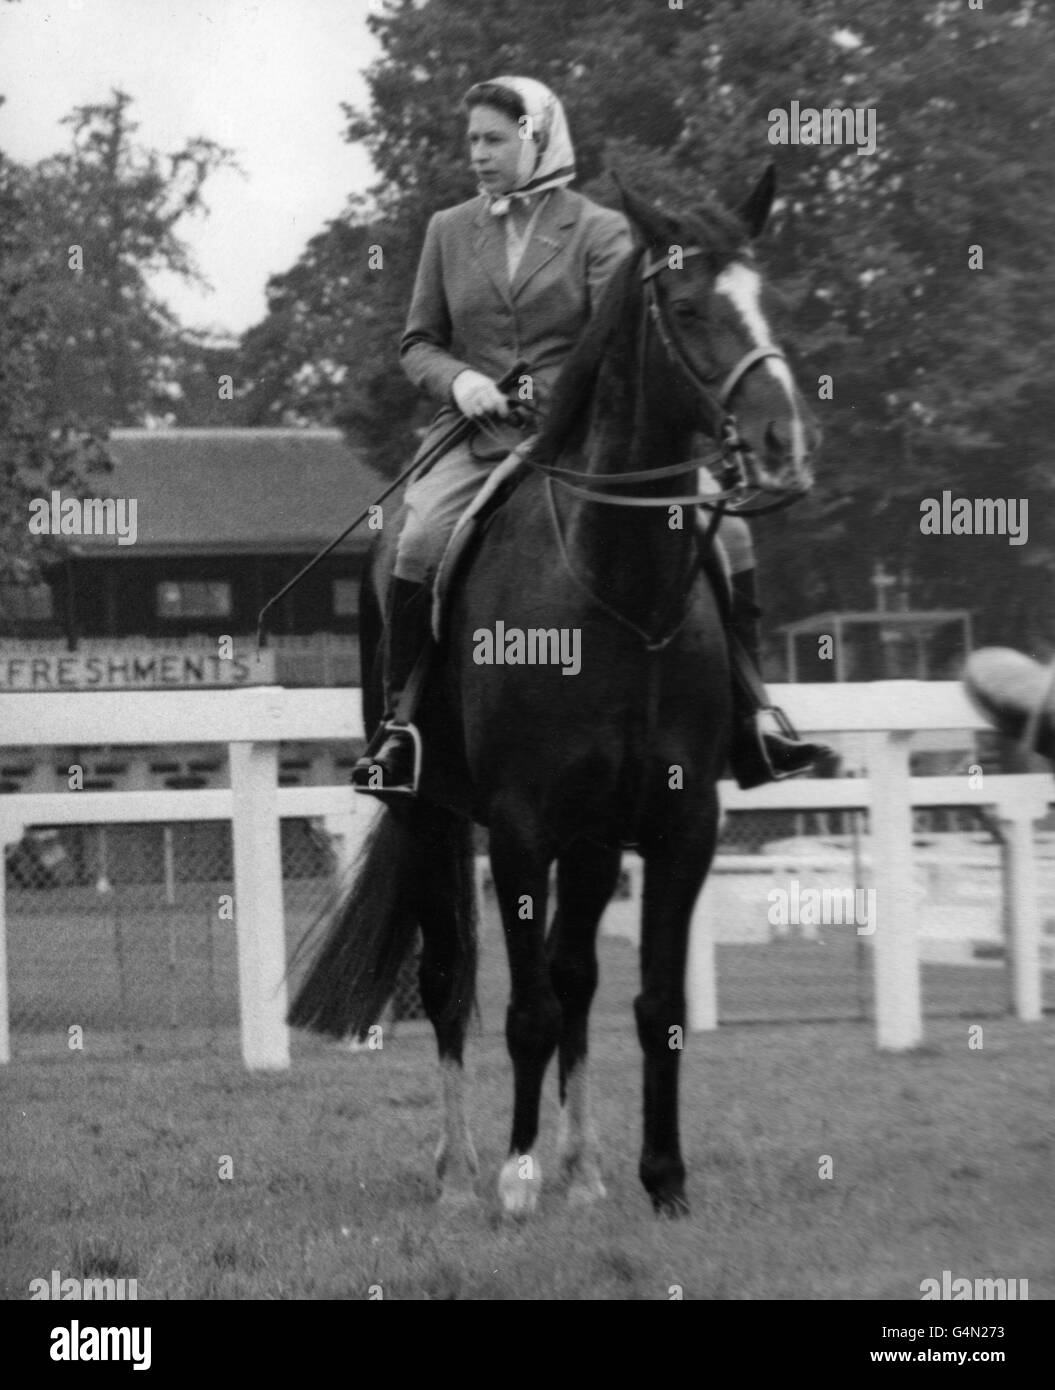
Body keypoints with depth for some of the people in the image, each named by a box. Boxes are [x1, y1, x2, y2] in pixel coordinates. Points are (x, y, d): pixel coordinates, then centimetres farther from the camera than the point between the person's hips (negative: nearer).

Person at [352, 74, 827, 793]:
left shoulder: (599, 230, 5)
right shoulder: (449, 230, 13)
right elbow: (417, 342, 16)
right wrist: (457, 378, -8)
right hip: (479, 435, 0)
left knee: (720, 529, -15)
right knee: (422, 544, -30)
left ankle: (744, 726, -4)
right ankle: (398, 721, -17)